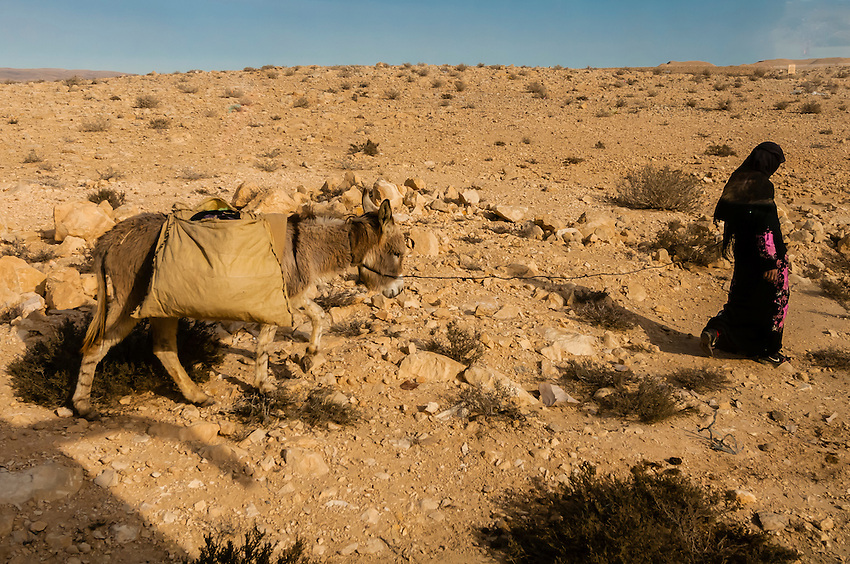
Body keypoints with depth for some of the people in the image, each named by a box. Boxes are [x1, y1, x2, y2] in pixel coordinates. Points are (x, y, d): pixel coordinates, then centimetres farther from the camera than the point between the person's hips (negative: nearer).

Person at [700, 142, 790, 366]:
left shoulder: (737, 180, 3)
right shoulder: (762, 187, -21)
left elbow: (727, 215, 12)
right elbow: (766, 228, -23)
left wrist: (727, 241, 25)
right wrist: (772, 262, -21)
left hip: (743, 253, 8)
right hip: (761, 255, -7)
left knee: (742, 298, 19)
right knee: (774, 300, 8)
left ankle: (714, 333, 7)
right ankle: (768, 351, 17)